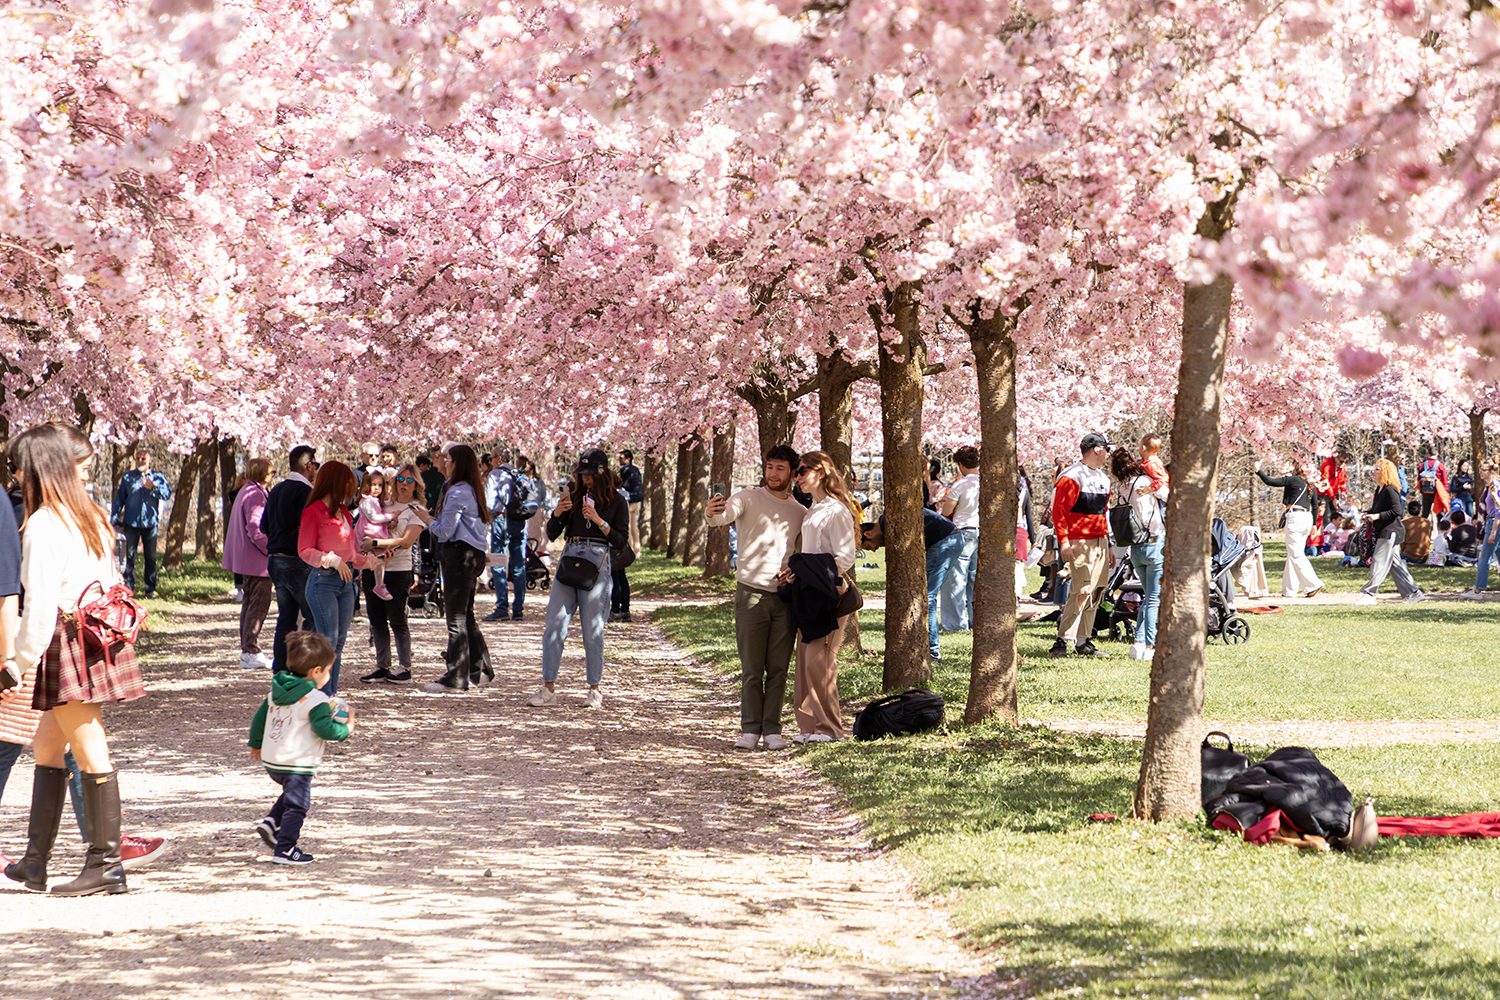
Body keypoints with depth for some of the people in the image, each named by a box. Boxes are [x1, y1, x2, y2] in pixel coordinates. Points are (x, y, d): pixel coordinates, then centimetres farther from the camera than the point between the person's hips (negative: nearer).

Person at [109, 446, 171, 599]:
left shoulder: (158, 478, 10)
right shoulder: (128, 477, 13)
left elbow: (167, 494, -5)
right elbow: (119, 499, 14)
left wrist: (153, 488, -21)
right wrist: (114, 520, 7)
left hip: (150, 523, 0)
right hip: (131, 523, 0)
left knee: (151, 557, 1)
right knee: (129, 556, -4)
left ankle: (150, 589, 6)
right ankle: (128, 587, -1)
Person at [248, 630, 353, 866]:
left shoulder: (276, 691, 7)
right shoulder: (316, 700, -17)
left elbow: (260, 717, 14)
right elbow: (324, 729, -21)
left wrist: (256, 743, 28)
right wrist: (346, 729, -3)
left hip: (271, 760, 8)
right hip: (298, 764, -8)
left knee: (292, 795, 29)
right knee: (297, 804, 1)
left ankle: (271, 823, 13)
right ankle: (284, 850, 1)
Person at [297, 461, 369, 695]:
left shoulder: (343, 513, 17)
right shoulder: (314, 511, -6)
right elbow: (305, 550, -10)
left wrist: (370, 560, 15)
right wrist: (333, 561, -20)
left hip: (345, 580, 8)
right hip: (323, 581, -8)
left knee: (339, 642, 6)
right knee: (328, 641, -12)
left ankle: (331, 697, 9)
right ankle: (323, 699, -10)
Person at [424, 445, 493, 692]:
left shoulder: (457, 492, -14)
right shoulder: (475, 490, 14)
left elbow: (445, 531, -15)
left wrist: (429, 522, 5)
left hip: (459, 554, -9)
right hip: (476, 555, 9)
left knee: (456, 618, -5)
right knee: (466, 616, 16)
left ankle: (455, 678, -3)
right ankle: (480, 669, 20)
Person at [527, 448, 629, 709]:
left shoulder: (616, 501, 4)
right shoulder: (574, 495, 13)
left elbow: (621, 542, -1)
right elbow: (552, 534, 12)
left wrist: (599, 521, -12)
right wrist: (557, 513, -7)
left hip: (598, 563, -3)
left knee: (592, 629, -2)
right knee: (555, 624, -5)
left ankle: (595, 689, 9)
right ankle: (548, 689, -4)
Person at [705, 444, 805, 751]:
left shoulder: (800, 512, 14)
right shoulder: (748, 498, 1)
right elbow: (725, 515, -18)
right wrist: (712, 514, -43)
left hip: (786, 596, 3)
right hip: (751, 592, -3)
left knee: (778, 668, 3)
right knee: (751, 668, -1)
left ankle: (772, 729, 7)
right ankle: (750, 730, 3)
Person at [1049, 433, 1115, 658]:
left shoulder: (1103, 479, 20)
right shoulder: (1071, 477, -8)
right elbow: (1059, 511, -13)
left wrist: (1108, 546, 22)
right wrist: (1064, 542, -20)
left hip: (1100, 543, 9)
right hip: (1080, 543, -9)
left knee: (1095, 593, 7)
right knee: (1081, 591, -16)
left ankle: (1083, 641, 13)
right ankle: (1062, 641, -17)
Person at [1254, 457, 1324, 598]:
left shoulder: (1292, 479, -5)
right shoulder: (1309, 484, 16)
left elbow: (1270, 481, -7)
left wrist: (1258, 470, 6)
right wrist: (1314, 524, 25)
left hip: (1295, 517, -8)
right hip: (1307, 518, 8)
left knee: (1296, 554, -7)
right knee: (1295, 554, 11)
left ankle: (1314, 585, -15)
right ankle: (1290, 590, 12)